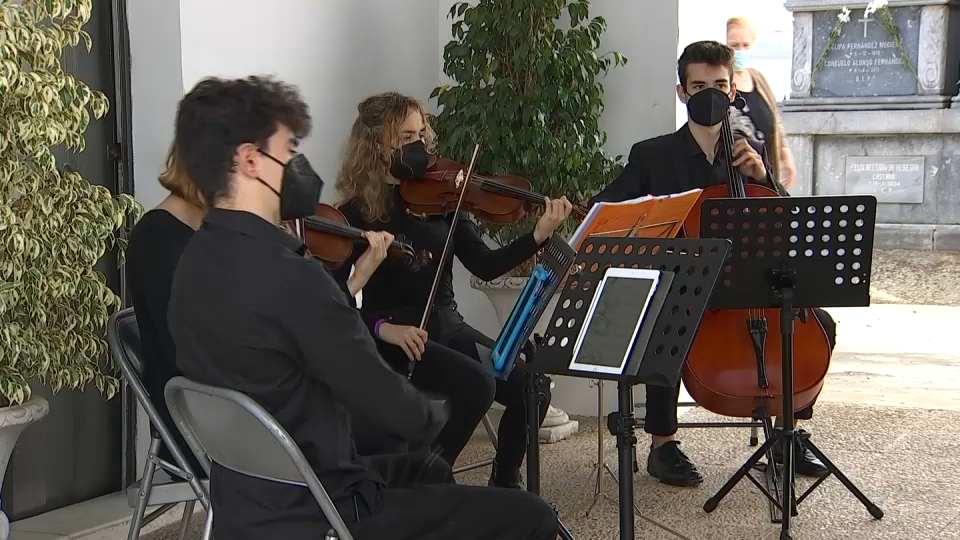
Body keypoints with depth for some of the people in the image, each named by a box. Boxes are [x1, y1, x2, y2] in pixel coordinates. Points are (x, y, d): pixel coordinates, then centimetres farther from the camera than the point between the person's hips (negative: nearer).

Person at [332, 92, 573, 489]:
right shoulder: (356, 213, -8)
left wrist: (539, 235, -14)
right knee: (477, 383, -29)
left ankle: (504, 483, 13)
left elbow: (484, 266, -1)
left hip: (447, 326, 5)